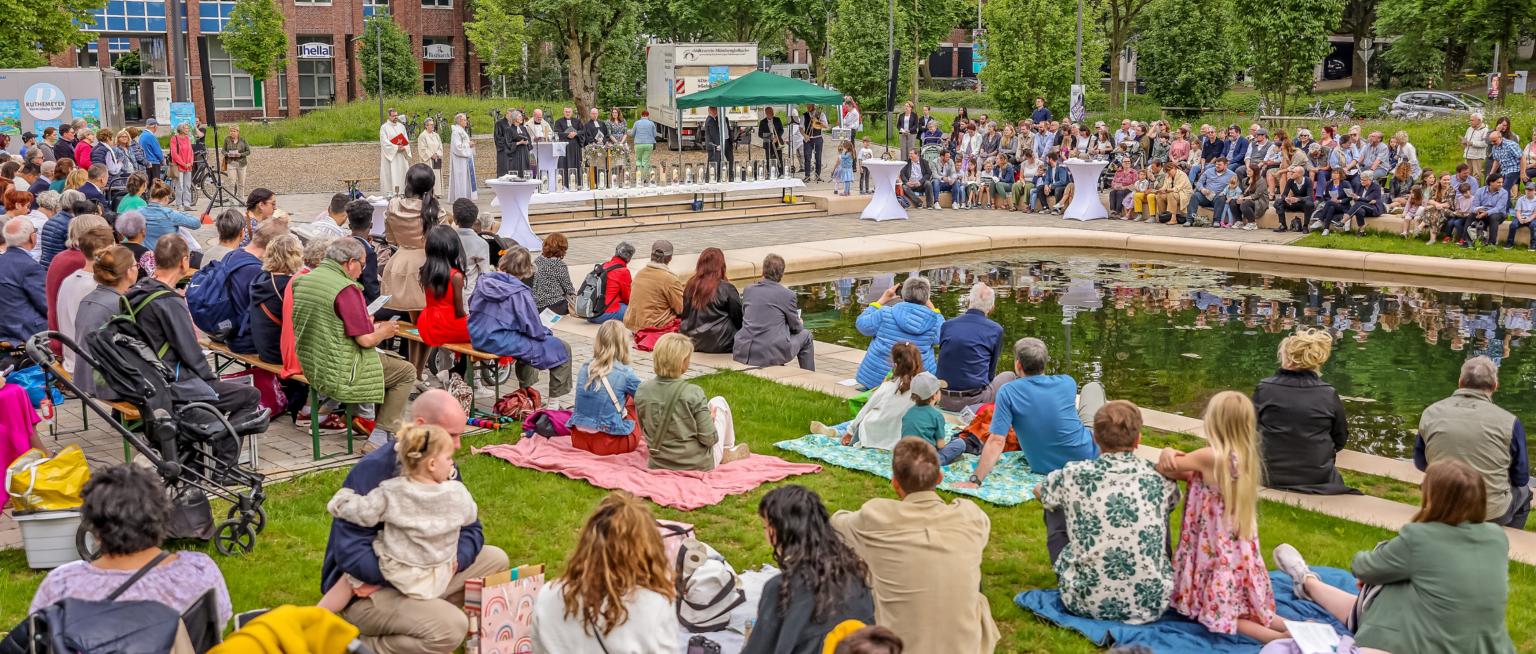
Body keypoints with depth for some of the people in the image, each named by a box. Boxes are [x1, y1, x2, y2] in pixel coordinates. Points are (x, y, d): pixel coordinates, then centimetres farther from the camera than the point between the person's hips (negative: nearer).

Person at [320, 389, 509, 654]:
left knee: (495, 560, 2)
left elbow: (470, 530, 3)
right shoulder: (372, 472, -24)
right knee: (451, 627, -28)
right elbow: (351, 555, -28)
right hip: (366, 589, -8)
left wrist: (454, 559, -19)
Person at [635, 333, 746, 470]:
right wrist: (711, 419, 1)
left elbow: (643, 427, 5)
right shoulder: (693, 393, -24)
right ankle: (728, 452, 36)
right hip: (698, 464, -4)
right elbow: (709, 439, -20)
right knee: (718, 402, 18)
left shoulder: (642, 390, -10)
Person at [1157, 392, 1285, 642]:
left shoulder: (1209, 457, -22)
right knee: (1240, 607, 19)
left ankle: (1276, 639, -16)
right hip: (1240, 549, 7)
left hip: (1217, 553, -7)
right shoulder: (1245, 457, 2)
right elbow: (1195, 476, 4)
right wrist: (1174, 455, -12)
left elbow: (1164, 468, -11)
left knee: (1217, 613, 2)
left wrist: (1168, 455, 8)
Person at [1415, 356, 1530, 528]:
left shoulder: (1431, 413, -6)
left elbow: (1420, 464, 6)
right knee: (1523, 491, 30)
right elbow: (1521, 478, -2)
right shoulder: (1508, 422, -14)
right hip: (1492, 515, -2)